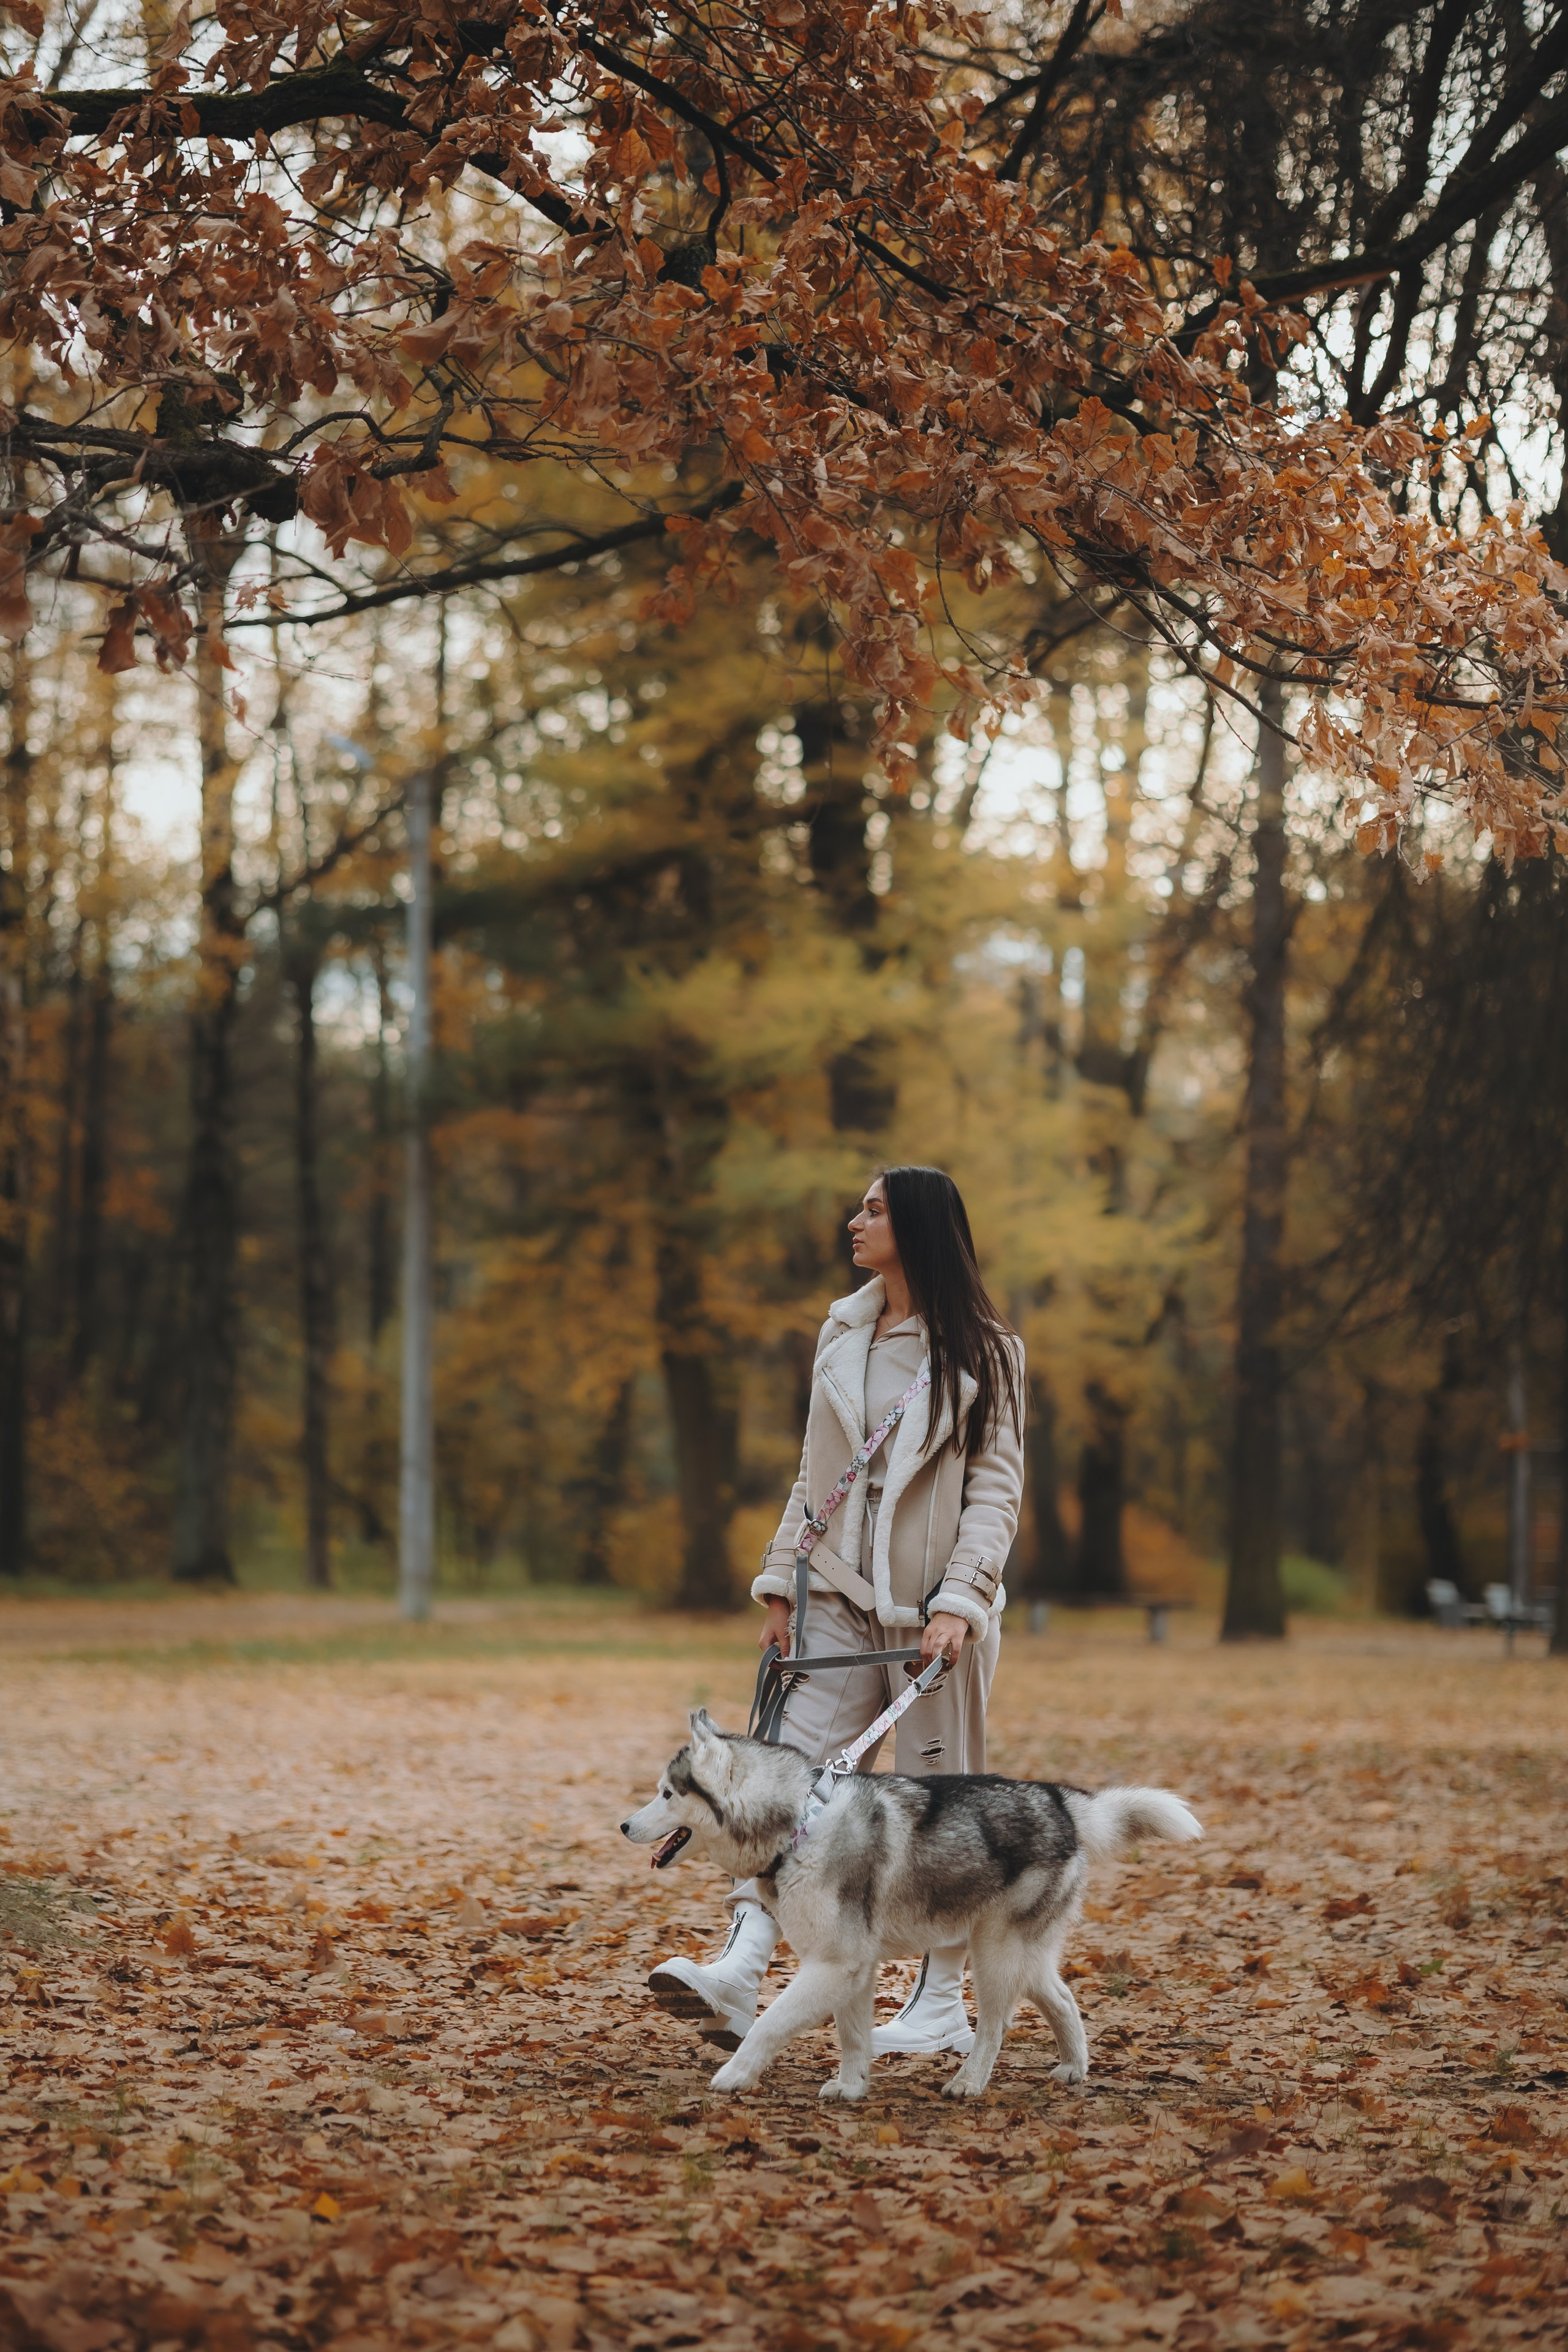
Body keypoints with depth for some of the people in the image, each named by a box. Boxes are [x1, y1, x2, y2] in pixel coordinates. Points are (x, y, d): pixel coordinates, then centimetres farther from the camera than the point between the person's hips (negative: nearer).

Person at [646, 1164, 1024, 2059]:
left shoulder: (983, 1351, -2)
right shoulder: (842, 1332, 14)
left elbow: (997, 1486, -7)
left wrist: (960, 1601, -18)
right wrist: (782, 1583, 11)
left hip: (933, 1606, -4)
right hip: (841, 1596, 4)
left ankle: (943, 2005, 10)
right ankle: (739, 1974, -21)